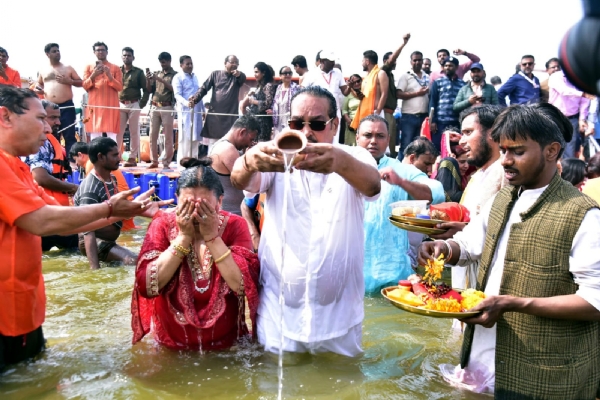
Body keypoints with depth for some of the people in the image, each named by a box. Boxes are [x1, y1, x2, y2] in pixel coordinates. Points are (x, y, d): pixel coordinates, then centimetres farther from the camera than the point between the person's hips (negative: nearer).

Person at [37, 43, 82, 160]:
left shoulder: (68, 68, 8)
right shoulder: (43, 71, 13)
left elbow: (80, 83, 8)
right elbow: (39, 84, 26)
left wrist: (69, 81, -10)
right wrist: (38, 89, 3)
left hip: (67, 106, -2)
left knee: (69, 135, -6)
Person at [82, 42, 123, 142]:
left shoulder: (115, 68, 12)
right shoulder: (89, 67, 14)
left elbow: (120, 87, 3)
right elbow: (85, 86, 6)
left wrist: (109, 76, -12)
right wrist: (93, 75, -12)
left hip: (111, 106, 0)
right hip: (95, 106, 0)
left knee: (112, 137, -8)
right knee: (95, 138, -7)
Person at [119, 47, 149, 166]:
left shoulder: (138, 72, 4)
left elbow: (146, 89, 2)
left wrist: (142, 104, -7)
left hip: (134, 105, -2)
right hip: (120, 105, 2)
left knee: (134, 132, 1)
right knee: (118, 131, 1)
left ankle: (133, 158, 6)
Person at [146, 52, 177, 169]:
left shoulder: (175, 74, 3)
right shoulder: (156, 73, 16)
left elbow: (174, 88, -10)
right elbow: (150, 90, 15)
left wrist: (160, 79, -16)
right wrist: (148, 79, -3)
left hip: (167, 108, -5)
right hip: (155, 107, 5)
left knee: (168, 136, -4)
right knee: (153, 135, 4)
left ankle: (166, 163, -2)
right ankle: (154, 161, 11)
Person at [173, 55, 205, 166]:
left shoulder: (195, 76, 18)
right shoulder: (178, 78, -3)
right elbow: (177, 95, -13)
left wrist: (203, 109, 20)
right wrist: (186, 103, -31)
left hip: (197, 110, 7)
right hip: (185, 111, -7)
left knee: (196, 137, 7)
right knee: (185, 138, -8)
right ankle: (182, 163, -4)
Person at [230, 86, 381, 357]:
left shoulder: (354, 158, -6)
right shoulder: (276, 159, -4)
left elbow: (372, 185, -28)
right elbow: (239, 180, -24)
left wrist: (341, 163, -50)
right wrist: (250, 161, -48)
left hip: (339, 310, 0)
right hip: (279, 305, 0)